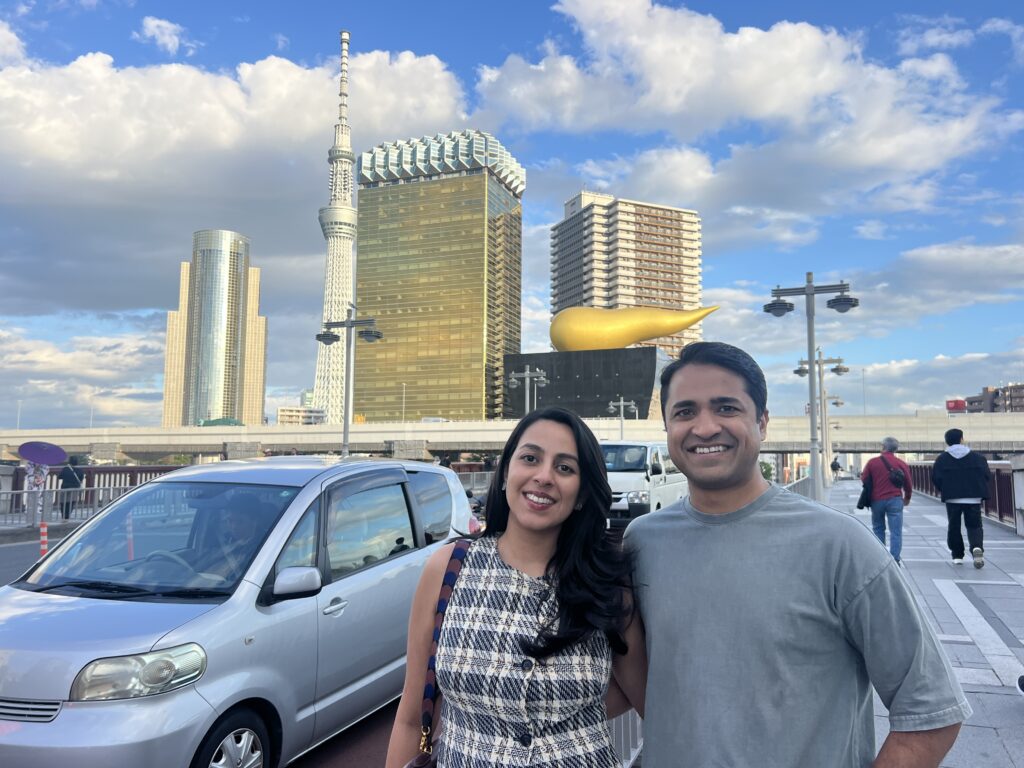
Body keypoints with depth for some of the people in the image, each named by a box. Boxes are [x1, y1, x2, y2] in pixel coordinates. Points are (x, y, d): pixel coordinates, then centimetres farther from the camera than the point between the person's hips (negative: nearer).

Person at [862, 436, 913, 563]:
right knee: (896, 532, -1)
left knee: (878, 529, 17)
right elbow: (908, 484, 7)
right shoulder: (901, 464, 2)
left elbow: (864, 479, 6)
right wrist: (907, 498, 25)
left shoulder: (872, 462, 1)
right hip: (894, 500, -1)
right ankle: (894, 560, -7)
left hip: (876, 500, 1)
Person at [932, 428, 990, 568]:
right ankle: (977, 547, -20)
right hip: (974, 498, 1)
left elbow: (936, 478, -6)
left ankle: (957, 555, 12)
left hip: (952, 499, -1)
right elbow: (987, 475, 2)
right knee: (974, 526, 7)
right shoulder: (977, 458, 3)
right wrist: (980, 491, 17)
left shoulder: (942, 459, -2)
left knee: (954, 527, 11)